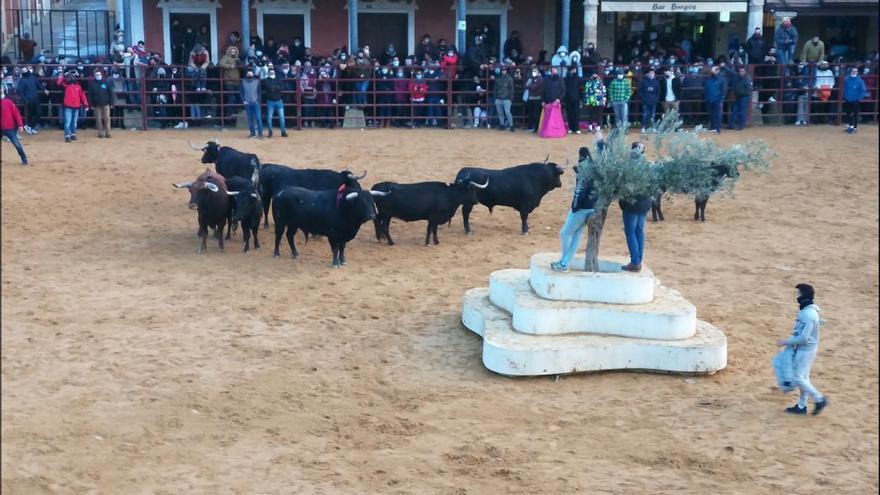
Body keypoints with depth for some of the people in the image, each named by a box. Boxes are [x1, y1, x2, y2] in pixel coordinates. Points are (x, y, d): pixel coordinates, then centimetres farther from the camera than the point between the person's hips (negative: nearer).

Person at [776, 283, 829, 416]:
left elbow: (803, 338, -27)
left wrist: (786, 342, -19)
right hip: (804, 348, 10)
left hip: (806, 350, -10)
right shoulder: (806, 310, 5)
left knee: (799, 378, -3)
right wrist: (792, 342, 9)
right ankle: (801, 406, 25)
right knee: (803, 377, 16)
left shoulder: (808, 314, -27)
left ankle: (820, 399, 7)